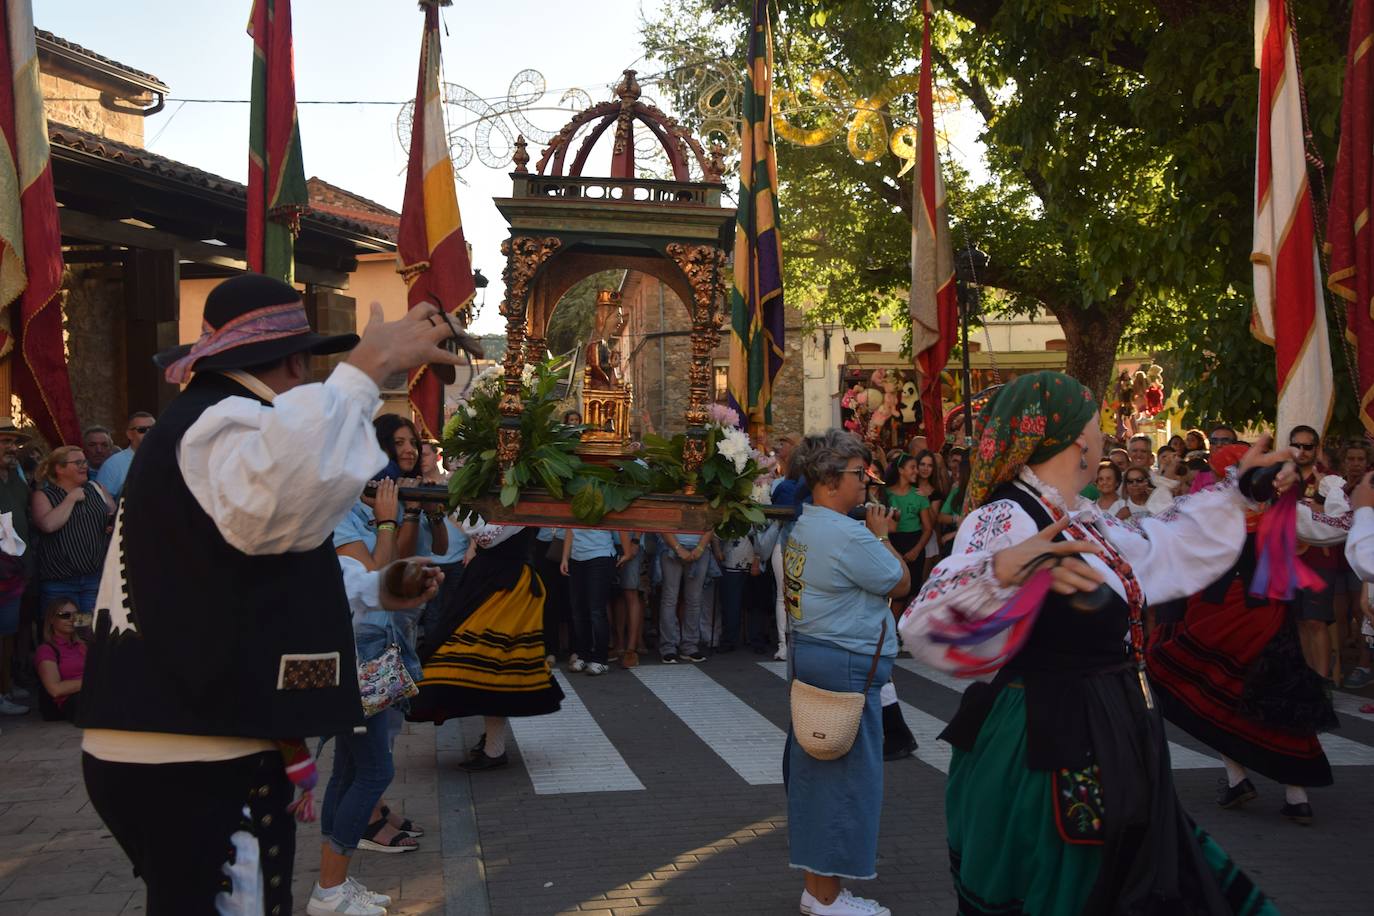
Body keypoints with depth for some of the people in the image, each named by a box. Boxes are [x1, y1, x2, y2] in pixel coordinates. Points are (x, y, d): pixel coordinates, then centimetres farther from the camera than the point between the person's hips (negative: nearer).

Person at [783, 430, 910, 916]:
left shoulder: (803, 528, 12)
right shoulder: (846, 534, -20)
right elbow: (900, 583, -10)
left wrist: (874, 536, 11)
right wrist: (882, 536, 2)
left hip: (809, 655, 10)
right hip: (847, 665, -10)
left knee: (815, 769, 16)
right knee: (848, 773, 0)